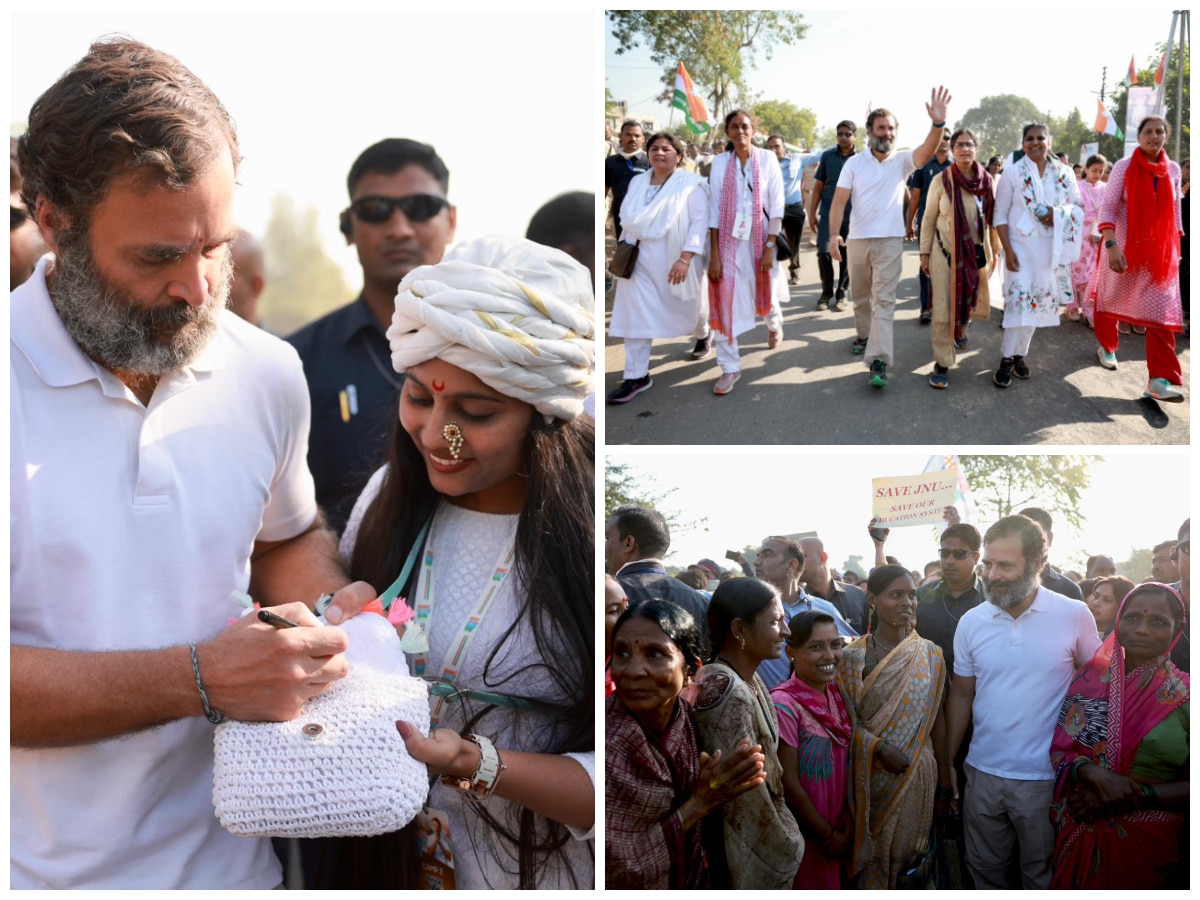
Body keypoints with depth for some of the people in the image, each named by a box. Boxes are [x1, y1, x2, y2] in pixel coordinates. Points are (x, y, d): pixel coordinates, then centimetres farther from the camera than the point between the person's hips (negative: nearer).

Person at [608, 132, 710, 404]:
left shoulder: (691, 184, -9)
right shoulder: (637, 182, 8)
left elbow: (699, 222, -16)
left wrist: (685, 259, -24)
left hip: (676, 259, -4)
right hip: (639, 259, 4)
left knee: (687, 307, 16)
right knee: (636, 315, -4)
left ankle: (703, 335, 51)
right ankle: (637, 376, -1)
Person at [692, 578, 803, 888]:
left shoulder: (748, 680, 2)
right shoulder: (729, 692, -27)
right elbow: (745, 794, -24)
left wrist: (782, 829, 11)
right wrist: (785, 850, -13)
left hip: (756, 831, 9)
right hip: (745, 849, -9)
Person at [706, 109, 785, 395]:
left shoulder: (767, 159, -5)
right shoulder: (720, 162, -1)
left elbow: (777, 205, -5)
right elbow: (714, 208, -2)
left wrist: (770, 247, -11)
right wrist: (714, 253, -6)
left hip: (760, 237, 0)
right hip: (729, 240, 1)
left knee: (765, 292, 16)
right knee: (726, 301, -4)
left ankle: (774, 325, 52)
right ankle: (730, 368, 4)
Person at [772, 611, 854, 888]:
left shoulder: (836, 693, 1)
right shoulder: (784, 704, -21)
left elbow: (846, 759, 8)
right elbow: (789, 785, -18)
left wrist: (848, 815, -4)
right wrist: (828, 836, -10)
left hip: (839, 829, 6)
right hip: (804, 834, -6)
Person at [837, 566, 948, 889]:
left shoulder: (930, 655, 1)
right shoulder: (853, 657, -5)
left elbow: (936, 718, 4)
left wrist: (945, 779, 6)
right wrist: (881, 748, -20)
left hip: (917, 774, 2)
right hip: (870, 774, -2)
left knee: (904, 854, 9)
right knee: (871, 854, 5)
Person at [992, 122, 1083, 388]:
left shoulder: (1064, 173, 5)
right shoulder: (1012, 173, -3)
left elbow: (1078, 206, 10)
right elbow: (1000, 214, -4)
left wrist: (1058, 215, -12)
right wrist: (1008, 250, -12)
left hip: (1052, 247, 3)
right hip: (1021, 245, -3)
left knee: (1041, 301, 6)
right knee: (1020, 300, -12)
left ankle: (1019, 353, 18)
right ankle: (1007, 359, -4)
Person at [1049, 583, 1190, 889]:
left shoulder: (1187, 696, -7)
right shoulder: (1090, 677, 0)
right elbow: (1060, 749, -1)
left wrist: (1133, 796, -18)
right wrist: (1092, 773, -21)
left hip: (1150, 839, -2)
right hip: (1082, 830, 2)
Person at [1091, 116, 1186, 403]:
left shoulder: (1173, 170, 4)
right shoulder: (1124, 167, -7)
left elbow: (1176, 210, 12)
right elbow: (1107, 207, -11)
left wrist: (1177, 247, 10)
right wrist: (1111, 245, -22)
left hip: (1161, 252, 2)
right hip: (1126, 248, -2)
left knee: (1162, 313, -9)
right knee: (1112, 301, 15)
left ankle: (1160, 379, -14)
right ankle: (1107, 346, 44)